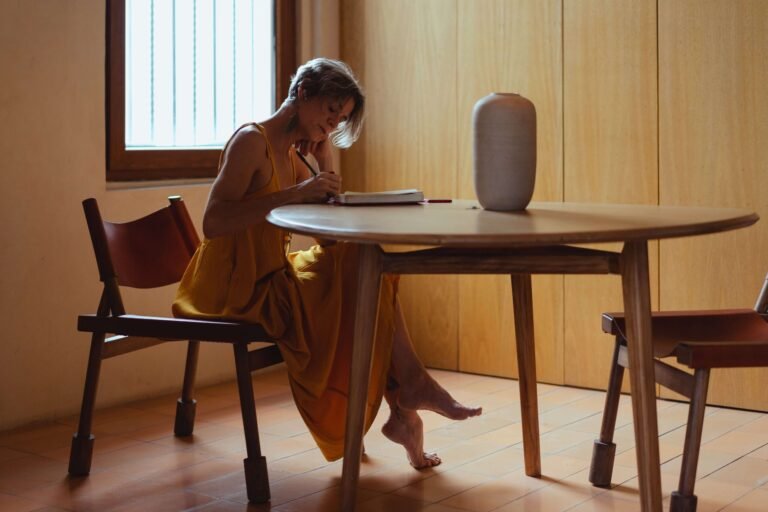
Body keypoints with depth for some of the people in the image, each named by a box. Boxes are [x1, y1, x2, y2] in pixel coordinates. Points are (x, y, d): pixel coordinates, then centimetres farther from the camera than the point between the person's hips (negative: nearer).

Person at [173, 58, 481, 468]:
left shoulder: (290, 154, 16)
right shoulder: (251, 141, -11)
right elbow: (213, 223, -23)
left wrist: (325, 156, 4)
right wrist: (293, 194, -26)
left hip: (273, 279, 9)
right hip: (239, 285, -9)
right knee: (364, 269, -17)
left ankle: (401, 411, -9)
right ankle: (410, 385, -5)